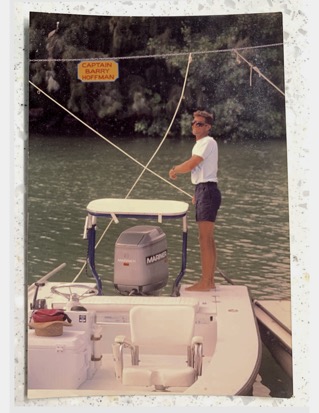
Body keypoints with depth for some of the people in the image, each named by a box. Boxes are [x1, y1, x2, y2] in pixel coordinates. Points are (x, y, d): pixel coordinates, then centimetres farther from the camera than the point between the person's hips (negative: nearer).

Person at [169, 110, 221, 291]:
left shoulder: (208, 142, -11)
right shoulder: (200, 144, 20)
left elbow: (190, 165, -19)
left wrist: (174, 170, -3)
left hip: (208, 191, -11)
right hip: (203, 190, 11)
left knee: (205, 239, -9)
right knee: (208, 239, 12)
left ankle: (205, 283, -5)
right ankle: (210, 281, 19)